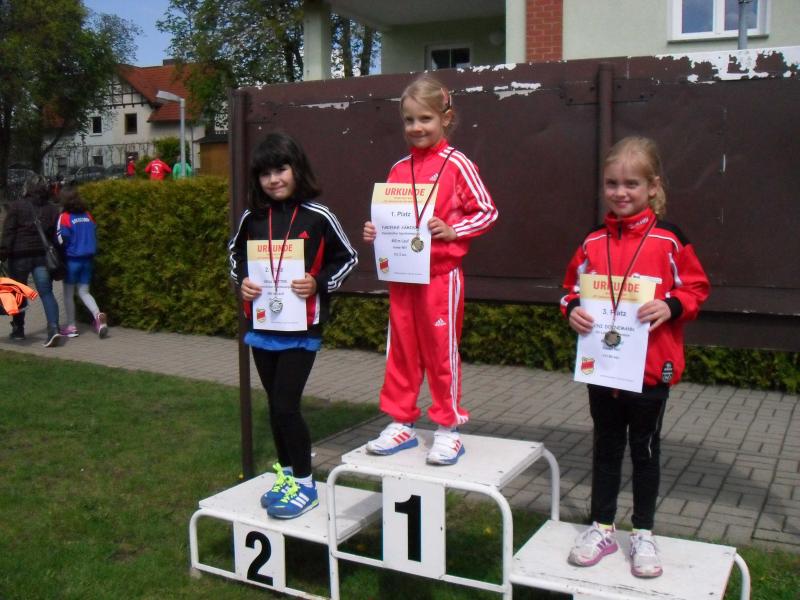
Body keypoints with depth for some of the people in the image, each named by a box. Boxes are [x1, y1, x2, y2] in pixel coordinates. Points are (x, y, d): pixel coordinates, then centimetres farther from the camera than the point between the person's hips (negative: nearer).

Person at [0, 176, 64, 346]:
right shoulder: (51, 208, 8)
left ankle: (18, 329, 20)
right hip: (42, 256, 2)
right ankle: (53, 327, -19)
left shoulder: (16, 205, -2)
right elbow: (56, 235, 9)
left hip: (19, 255, -2)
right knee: (46, 292, -2)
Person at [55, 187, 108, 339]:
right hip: (88, 259, 4)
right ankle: (98, 315, -12)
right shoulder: (88, 215, 4)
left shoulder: (64, 217, -11)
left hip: (72, 259, -4)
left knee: (68, 293, 9)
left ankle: (71, 326, 12)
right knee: (84, 292, 12)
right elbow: (95, 235, 9)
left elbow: (61, 239, -14)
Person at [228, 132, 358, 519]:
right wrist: (240, 281, 0)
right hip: (262, 325, 5)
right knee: (275, 404, 14)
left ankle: (304, 484, 10)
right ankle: (285, 474, 31)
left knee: (285, 404, -7)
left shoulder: (317, 216, -9)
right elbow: (235, 252, 18)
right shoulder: (252, 217, 2)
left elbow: (347, 258, 0)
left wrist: (319, 283, -15)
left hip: (302, 327, -4)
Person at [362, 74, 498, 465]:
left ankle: (448, 429, 17)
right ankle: (401, 423, 24)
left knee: (442, 350, 4)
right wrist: (374, 232, -1)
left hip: (441, 274, -5)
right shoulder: (398, 169, 9)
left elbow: (487, 212, -7)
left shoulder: (456, 164, -7)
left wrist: (453, 230, -19)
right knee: (401, 350, 12)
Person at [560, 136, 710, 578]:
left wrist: (671, 306, -21)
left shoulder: (669, 240, -8)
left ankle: (643, 534, 28)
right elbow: (573, 288, 9)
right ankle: (602, 528, 30)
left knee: (645, 449, 13)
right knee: (606, 449, 16)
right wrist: (573, 310, -11)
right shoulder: (593, 242, 1)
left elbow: (696, 288, -2)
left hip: (651, 369, -3)